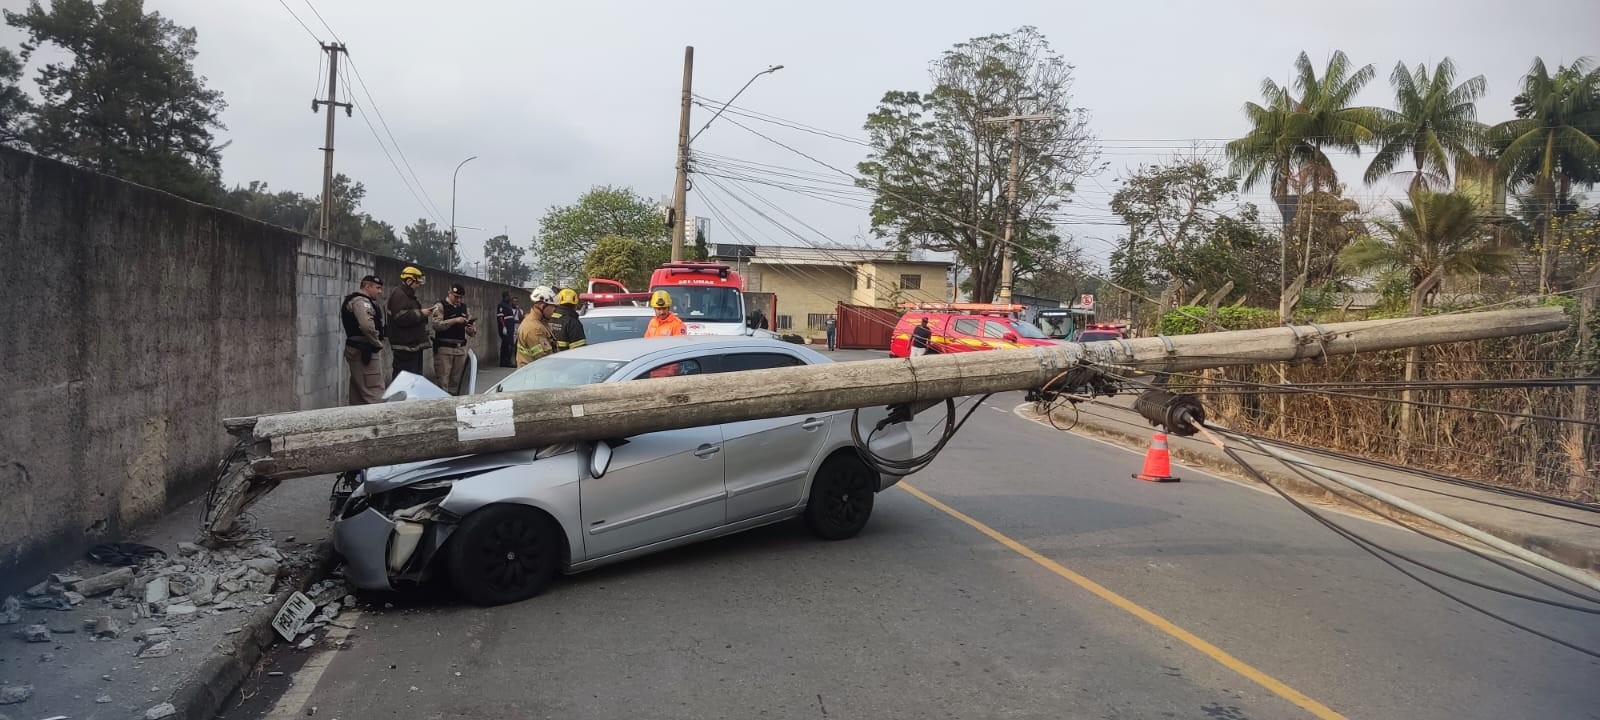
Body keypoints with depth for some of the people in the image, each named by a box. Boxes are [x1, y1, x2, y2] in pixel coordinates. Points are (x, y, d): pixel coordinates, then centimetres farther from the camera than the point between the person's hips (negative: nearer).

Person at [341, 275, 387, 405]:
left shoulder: (353, 301, 22)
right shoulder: (361, 301, -12)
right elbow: (367, 326, -27)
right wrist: (378, 343, -14)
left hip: (355, 349, 11)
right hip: (366, 352, -11)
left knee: (358, 391, 14)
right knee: (375, 392, -13)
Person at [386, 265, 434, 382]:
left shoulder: (409, 296, 21)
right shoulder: (398, 295, -12)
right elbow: (401, 318, -23)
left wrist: (424, 314, 12)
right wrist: (421, 313, -16)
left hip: (414, 345, 11)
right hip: (405, 346, -11)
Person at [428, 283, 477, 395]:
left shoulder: (464, 308, 14)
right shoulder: (440, 306, -2)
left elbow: (472, 329, 16)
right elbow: (436, 324, -18)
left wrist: (472, 330, -7)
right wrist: (455, 320, -24)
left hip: (461, 348, 5)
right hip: (444, 348, -5)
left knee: (456, 381, 10)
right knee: (443, 381, -5)